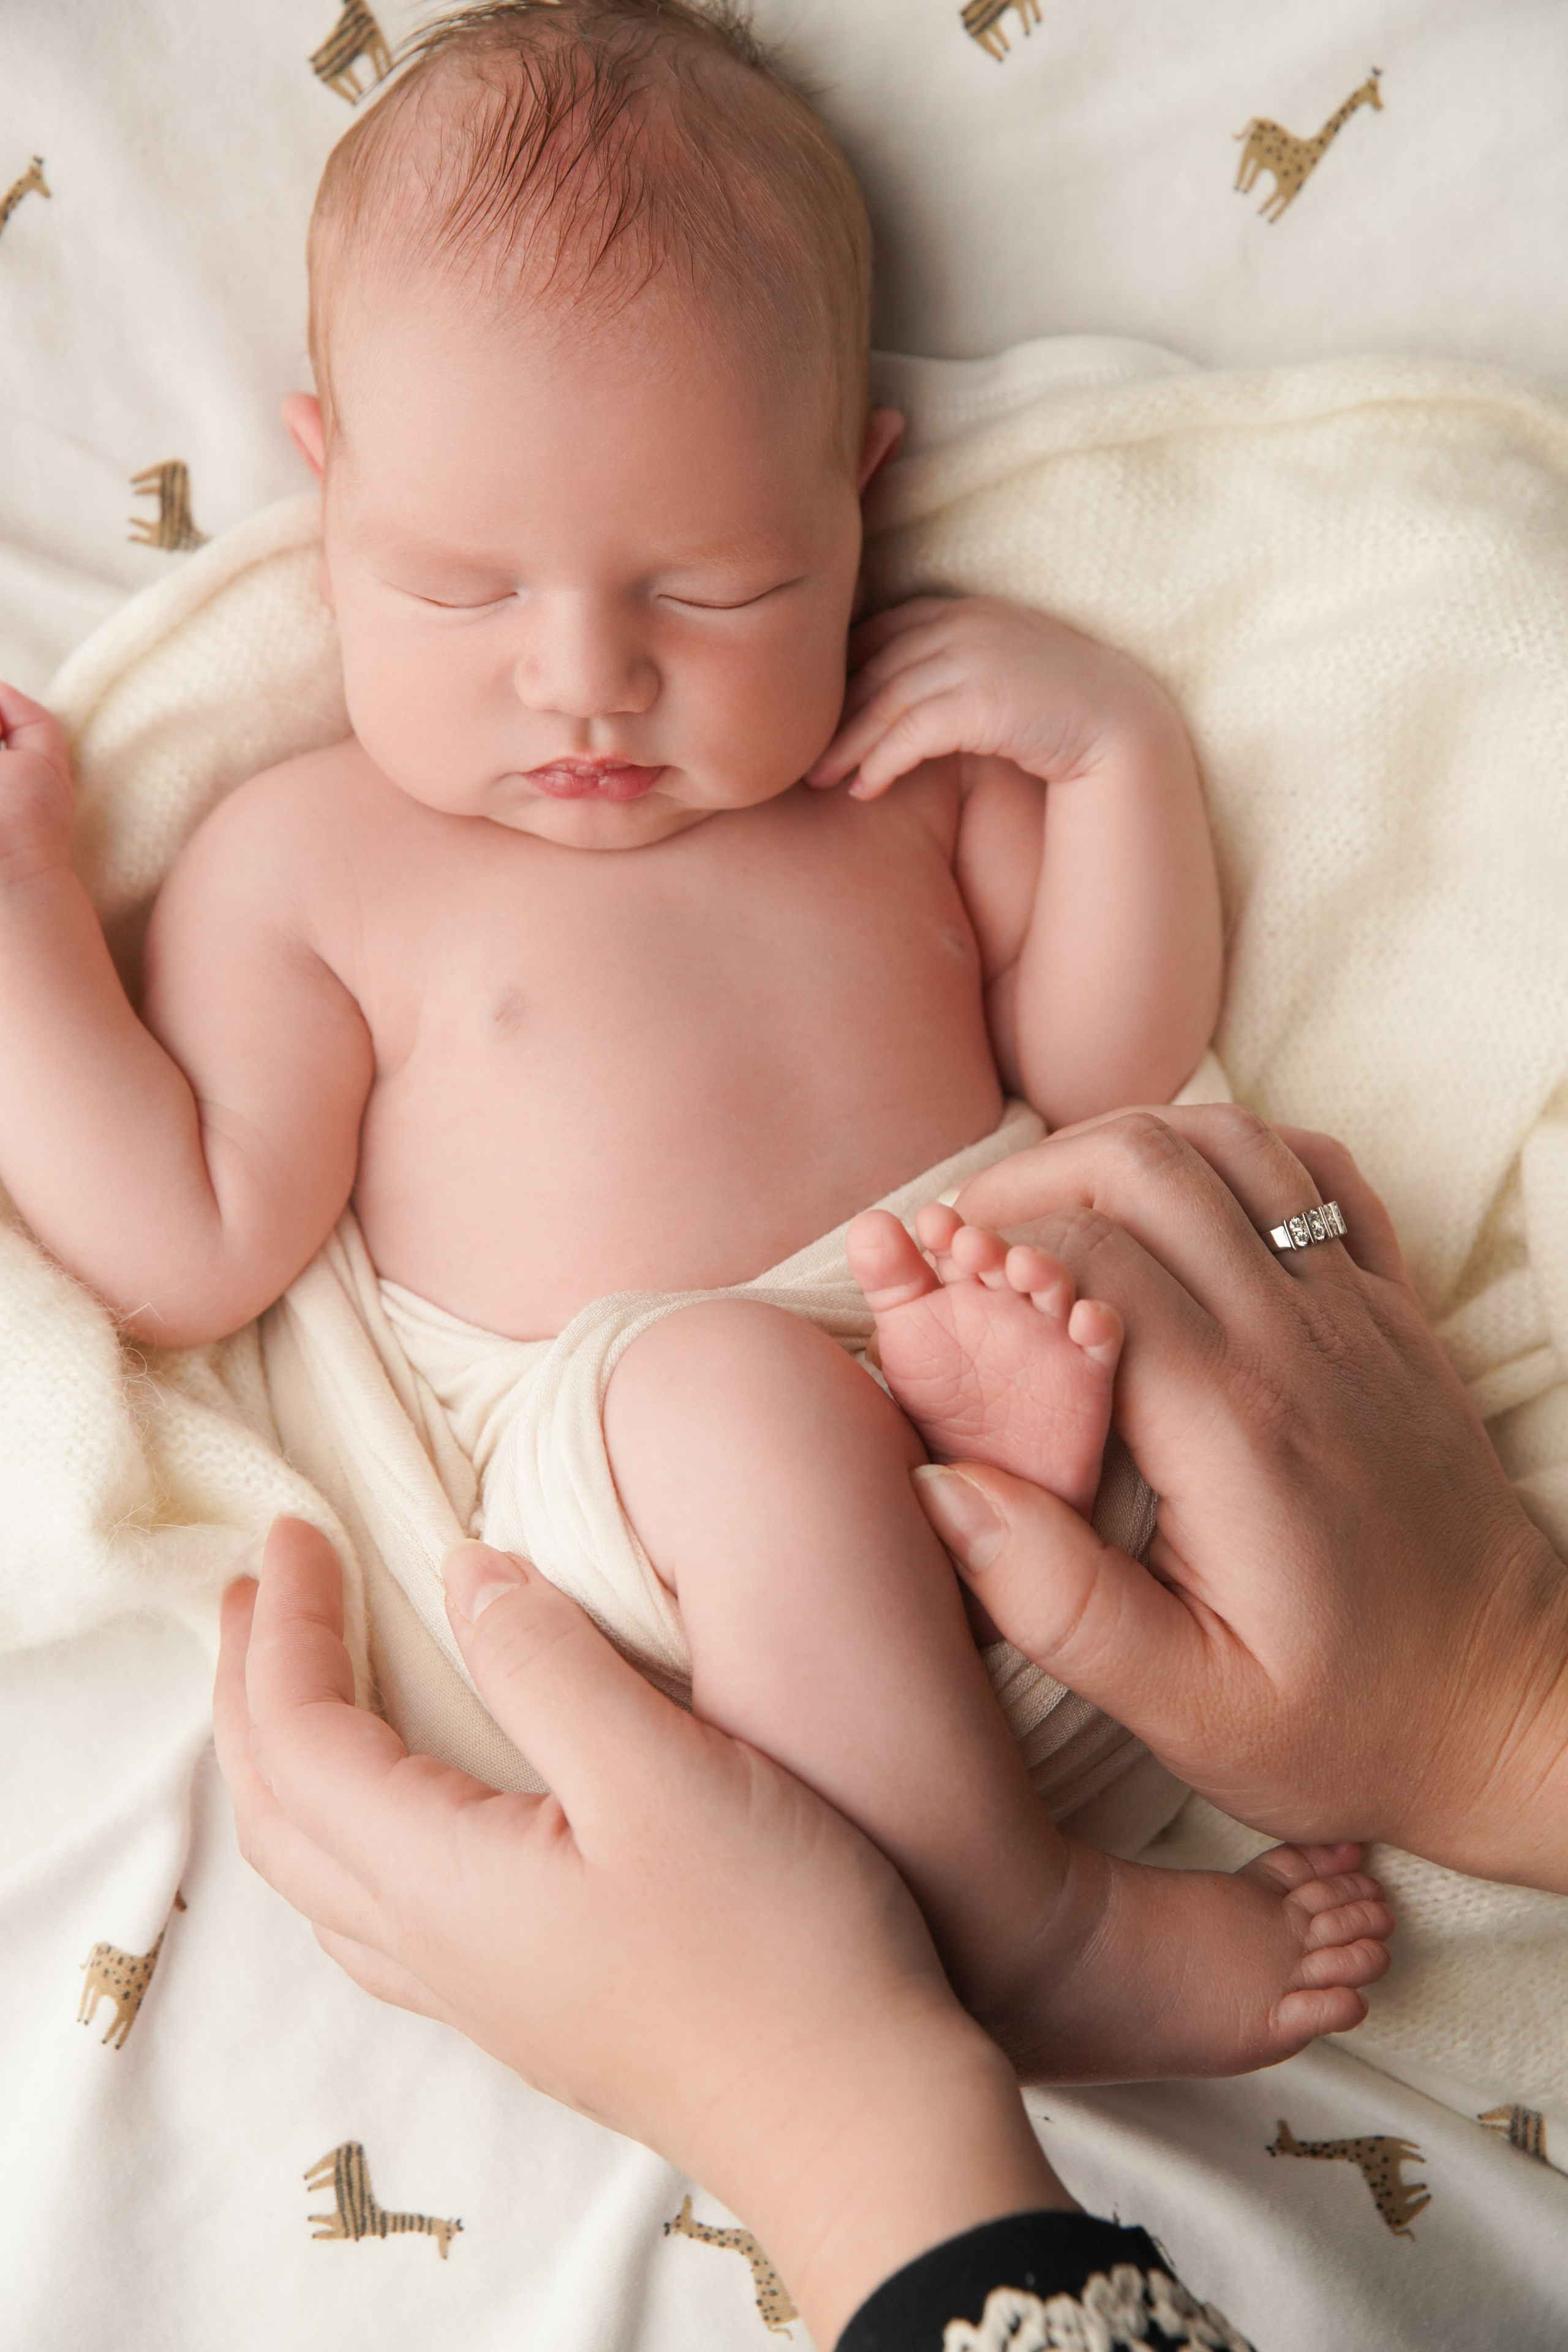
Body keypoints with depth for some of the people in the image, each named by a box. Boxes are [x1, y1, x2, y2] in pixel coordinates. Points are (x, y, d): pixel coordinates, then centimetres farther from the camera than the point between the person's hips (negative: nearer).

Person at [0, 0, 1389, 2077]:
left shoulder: (915, 761, 12)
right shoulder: (307, 859, 5)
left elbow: (1112, 1075, 9)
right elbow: (192, 1253, -1)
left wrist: (1120, 743, -3)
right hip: (644, 1479, -3)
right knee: (735, 1386, -35)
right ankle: (1023, 1929, -22)